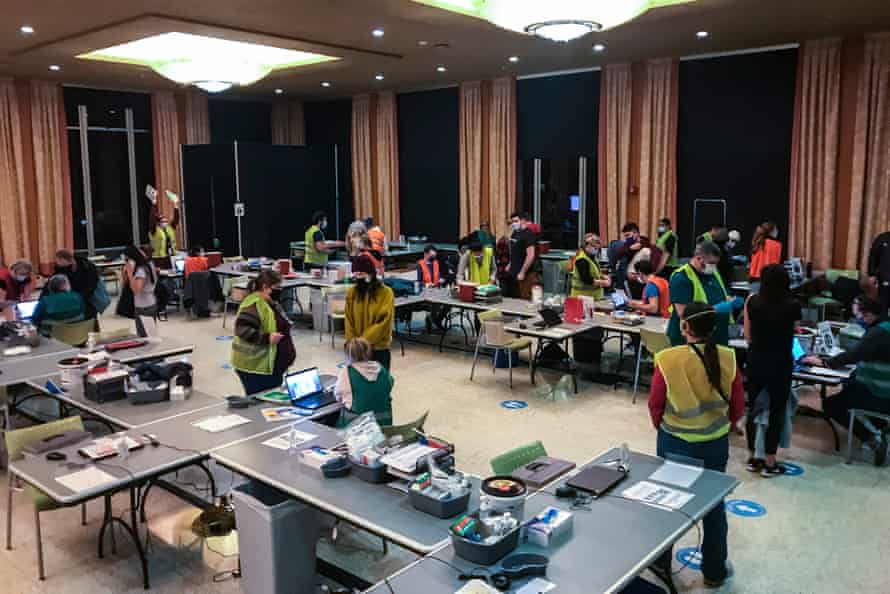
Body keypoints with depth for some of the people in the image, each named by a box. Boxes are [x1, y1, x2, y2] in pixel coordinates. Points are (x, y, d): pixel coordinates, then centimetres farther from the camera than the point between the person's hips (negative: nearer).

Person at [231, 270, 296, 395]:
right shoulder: (253, 304, -18)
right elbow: (242, 329, -28)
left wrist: (289, 352, 18)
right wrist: (266, 338, -30)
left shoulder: (272, 303, 13)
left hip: (272, 365, 10)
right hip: (255, 365, -10)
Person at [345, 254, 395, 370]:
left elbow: (384, 321, -15)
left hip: (379, 349, -3)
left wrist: (364, 341, -17)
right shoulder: (351, 292, 2)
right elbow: (349, 321, 3)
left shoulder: (386, 293, -10)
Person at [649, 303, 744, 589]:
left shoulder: (667, 360, -20)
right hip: (716, 444, 2)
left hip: (674, 442, -2)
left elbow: (655, 405, -9)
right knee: (714, 506, 18)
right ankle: (715, 571, 31)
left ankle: (661, 561, 34)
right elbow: (738, 406, -2)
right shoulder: (728, 359, -12)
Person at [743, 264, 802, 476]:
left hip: (755, 362, 3)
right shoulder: (793, 306, -11)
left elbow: (748, 337, -2)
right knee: (776, 411, 7)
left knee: (753, 408, 13)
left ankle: (752, 458, 23)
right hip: (780, 364, -2)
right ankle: (769, 463, 13)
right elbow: (794, 332, 7)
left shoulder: (752, 302, -7)